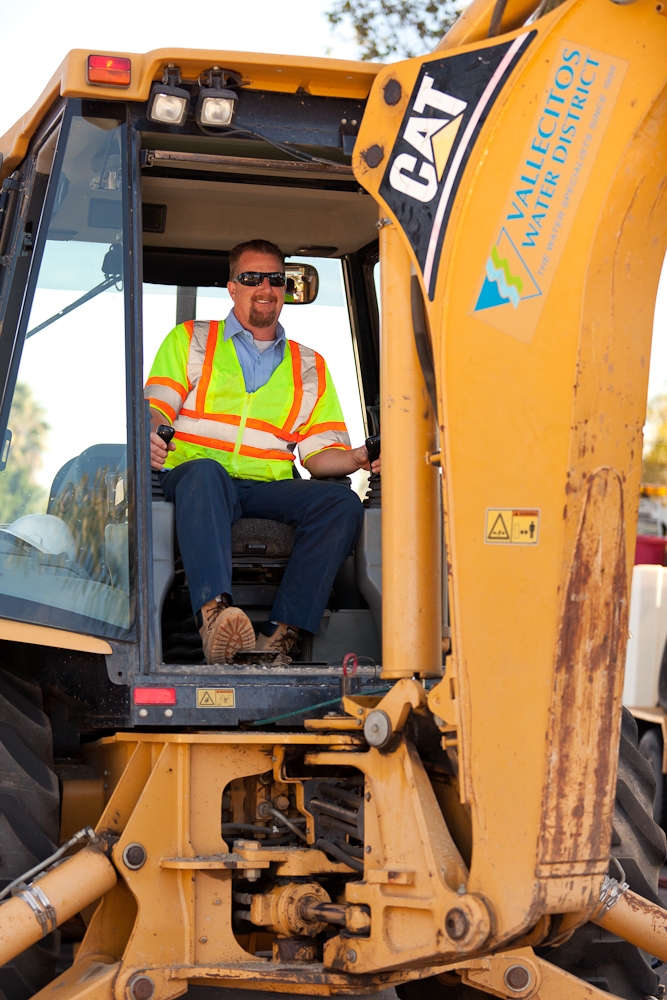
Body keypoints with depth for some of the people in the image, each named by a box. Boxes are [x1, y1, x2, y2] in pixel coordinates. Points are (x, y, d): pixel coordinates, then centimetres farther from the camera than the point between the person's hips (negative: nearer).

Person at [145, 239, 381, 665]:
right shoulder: (190, 341, 20)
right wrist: (149, 435, -18)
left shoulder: (310, 367, 24)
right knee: (205, 472, -39)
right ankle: (213, 611, -58)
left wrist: (356, 458, -6)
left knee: (342, 502, -27)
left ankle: (280, 635, -38)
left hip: (271, 488, 3)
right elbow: (156, 408, 7)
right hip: (195, 479, -3)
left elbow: (320, 454, 17)